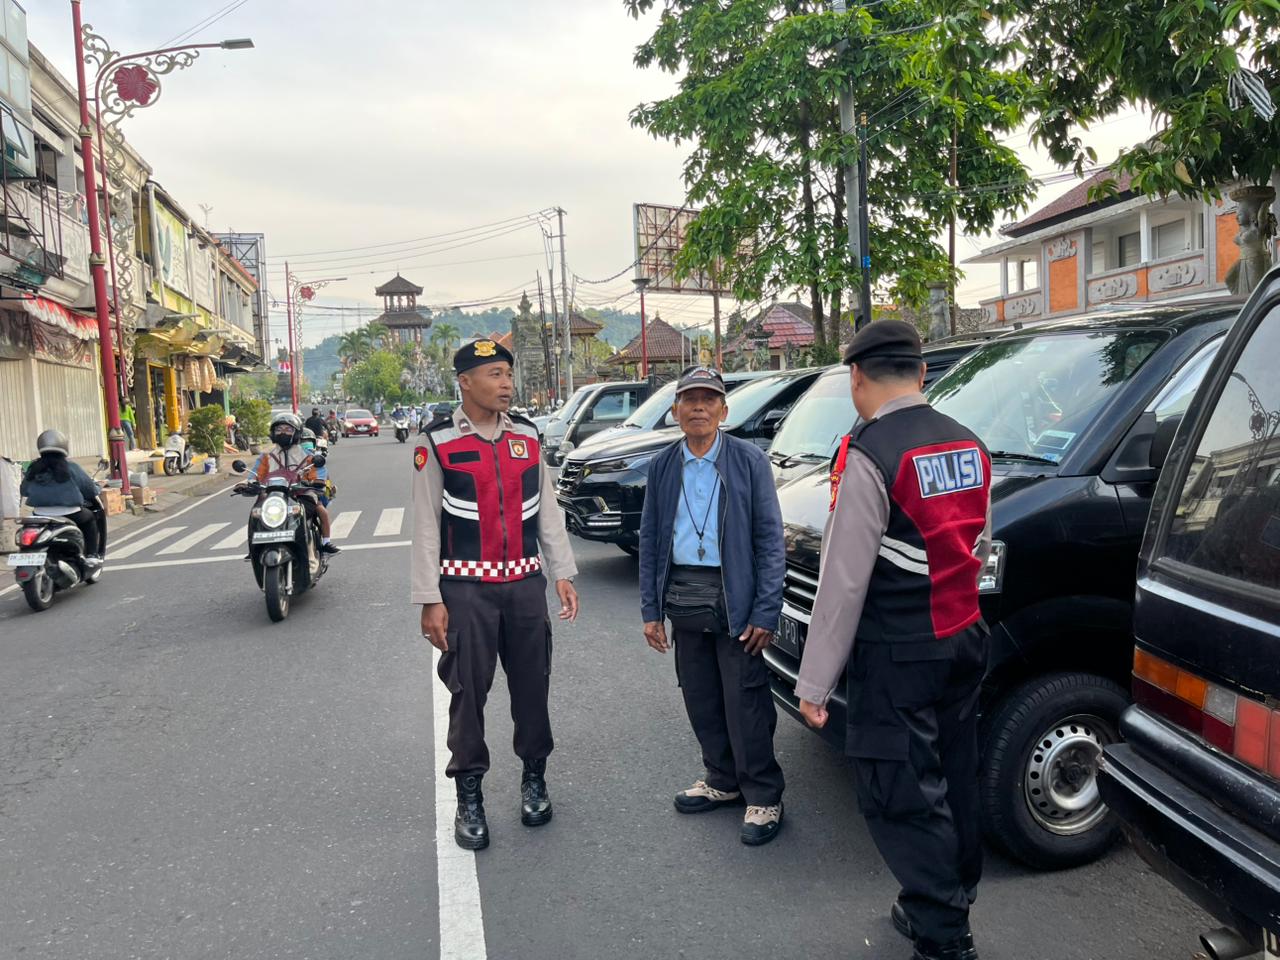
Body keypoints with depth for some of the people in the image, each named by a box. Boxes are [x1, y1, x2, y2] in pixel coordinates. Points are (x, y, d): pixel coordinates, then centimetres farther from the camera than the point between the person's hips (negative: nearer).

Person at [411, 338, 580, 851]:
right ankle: (469, 796, 21)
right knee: (468, 691, 5)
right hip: (465, 588, -3)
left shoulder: (526, 434, 7)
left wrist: (562, 573, 7)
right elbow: (426, 526, -5)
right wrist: (429, 600, -7)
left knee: (532, 684, 12)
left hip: (526, 583, 4)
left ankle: (534, 778, 31)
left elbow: (547, 510, 11)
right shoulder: (437, 441, -6)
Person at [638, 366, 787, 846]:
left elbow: (769, 539, -6)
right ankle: (722, 780, 34)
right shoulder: (662, 467, 6)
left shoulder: (749, 461, -6)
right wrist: (651, 609, 5)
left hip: (734, 600, -4)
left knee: (746, 702, 1)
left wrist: (766, 610, -12)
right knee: (701, 699, 15)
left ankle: (763, 796, 17)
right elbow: (650, 540, 9)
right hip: (684, 601, 5)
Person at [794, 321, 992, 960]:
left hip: (897, 656, -8)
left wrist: (814, 682, -13)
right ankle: (946, 905, 35)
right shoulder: (969, 445, 7)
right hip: (964, 640, 8)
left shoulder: (869, 454, -18)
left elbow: (843, 580, -19)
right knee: (952, 783, 19)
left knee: (901, 797, 2)